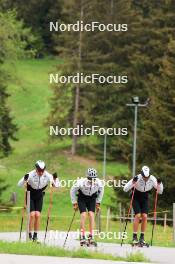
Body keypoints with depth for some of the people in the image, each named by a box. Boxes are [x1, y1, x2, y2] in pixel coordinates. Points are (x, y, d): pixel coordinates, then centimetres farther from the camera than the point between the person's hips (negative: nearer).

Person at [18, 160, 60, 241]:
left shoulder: (47, 176, -17)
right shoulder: (31, 175, -25)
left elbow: (56, 185, -8)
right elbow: (19, 185, -25)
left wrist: (55, 179, -28)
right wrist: (25, 179, -44)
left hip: (39, 196, 2)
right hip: (30, 196, -2)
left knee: (38, 215, -9)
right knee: (32, 214, -15)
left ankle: (35, 235, 3)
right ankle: (30, 234, -3)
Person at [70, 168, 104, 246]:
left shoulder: (99, 183, -25)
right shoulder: (81, 182, -32)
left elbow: (101, 191, 0)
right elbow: (72, 191, -12)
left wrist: (98, 203, 5)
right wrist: (74, 203, -6)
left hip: (92, 199, 2)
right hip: (82, 198, -2)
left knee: (91, 214, -15)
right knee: (83, 215, -17)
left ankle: (91, 236, -12)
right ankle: (82, 237, -13)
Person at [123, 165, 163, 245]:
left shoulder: (152, 179, -19)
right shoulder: (137, 178, -28)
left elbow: (160, 191, -10)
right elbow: (125, 189, -30)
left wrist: (159, 184, -30)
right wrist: (133, 182, -44)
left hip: (145, 199, 3)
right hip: (136, 198, -3)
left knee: (144, 216, -11)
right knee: (138, 215, -18)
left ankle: (142, 237, -2)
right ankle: (134, 237, -11)